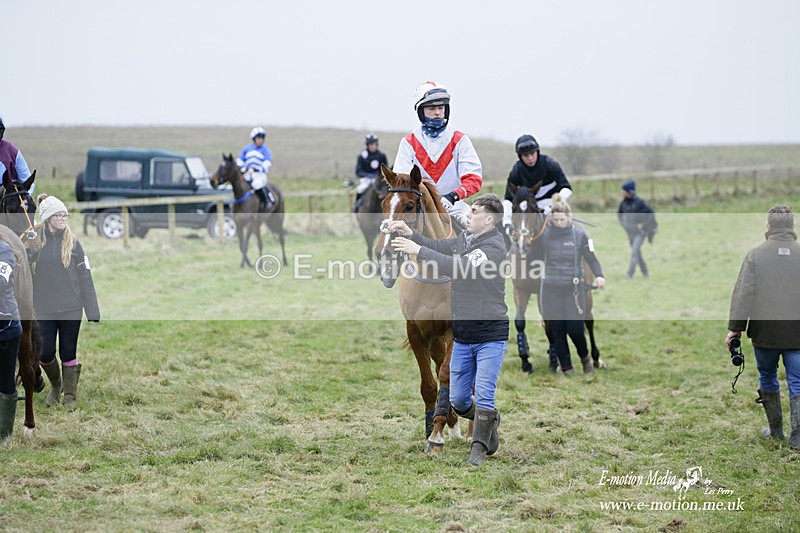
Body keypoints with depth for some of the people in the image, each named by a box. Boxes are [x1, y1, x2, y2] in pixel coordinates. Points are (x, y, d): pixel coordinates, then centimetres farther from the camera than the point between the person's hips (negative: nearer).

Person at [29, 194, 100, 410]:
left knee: (68, 353, 5)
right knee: (46, 353, 2)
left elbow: (85, 276, -2)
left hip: (71, 309, 0)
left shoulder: (72, 242, -1)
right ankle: (55, 385, 30)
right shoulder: (34, 242, 0)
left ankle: (70, 396, 19)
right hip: (45, 310, 1)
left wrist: (93, 310, -5)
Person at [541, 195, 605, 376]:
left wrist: (599, 275, -15)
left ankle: (585, 357, 24)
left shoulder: (579, 234, -3)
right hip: (551, 289, 1)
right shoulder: (545, 233, -2)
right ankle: (566, 368, 14)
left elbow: (591, 257, 0)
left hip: (574, 289, -1)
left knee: (575, 330, -6)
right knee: (556, 332, 1)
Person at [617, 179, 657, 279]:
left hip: (640, 231, -6)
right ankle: (645, 273, 28)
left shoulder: (639, 202, -17)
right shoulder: (623, 203, -1)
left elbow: (651, 213, -12)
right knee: (637, 253, 13)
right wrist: (623, 223, 6)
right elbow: (619, 213, 17)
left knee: (634, 252, -16)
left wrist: (643, 224, -14)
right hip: (630, 231, 6)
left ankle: (630, 275, -19)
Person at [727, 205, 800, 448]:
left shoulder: (756, 254, -4)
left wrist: (735, 327, -2)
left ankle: (776, 430, 24)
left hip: (765, 331, 0)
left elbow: (743, 293, -7)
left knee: (768, 378, 17)